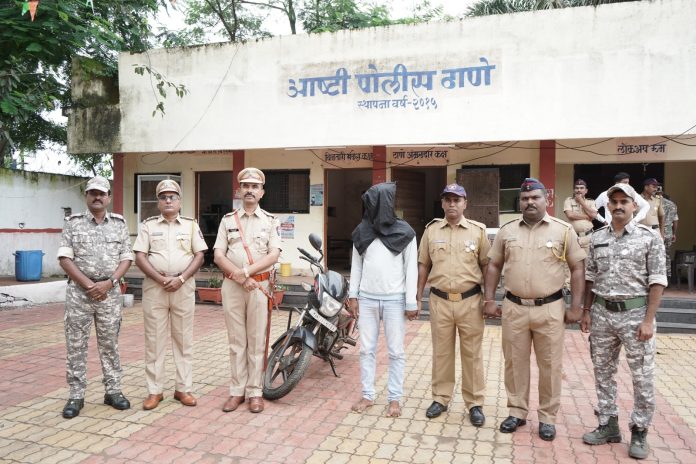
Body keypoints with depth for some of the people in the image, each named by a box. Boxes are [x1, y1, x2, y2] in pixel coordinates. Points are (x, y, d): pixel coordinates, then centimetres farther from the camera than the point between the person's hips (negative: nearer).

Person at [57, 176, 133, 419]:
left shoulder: (119, 223, 7)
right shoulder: (73, 223, 3)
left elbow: (126, 258, 3)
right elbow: (64, 259, -3)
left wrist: (108, 283, -10)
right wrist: (88, 284, -12)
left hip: (110, 291, 1)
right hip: (78, 291, -1)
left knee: (110, 344, 8)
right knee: (76, 345, 4)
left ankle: (113, 391, 17)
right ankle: (76, 396, 14)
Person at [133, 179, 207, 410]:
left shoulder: (191, 224, 7)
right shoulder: (148, 225, 6)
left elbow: (199, 256, 1)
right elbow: (140, 257, -1)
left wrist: (181, 279, -12)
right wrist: (161, 279, -13)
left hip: (183, 287, 0)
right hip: (154, 287, 0)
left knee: (183, 339, 5)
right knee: (154, 339, 4)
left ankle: (183, 388, 14)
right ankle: (154, 390, 13)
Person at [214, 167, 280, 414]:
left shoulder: (270, 221, 6)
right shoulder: (228, 220, 10)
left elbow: (273, 256, -5)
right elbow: (218, 256, 2)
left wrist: (246, 271, -15)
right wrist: (240, 277, -12)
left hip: (260, 285, -1)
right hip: (232, 285, 1)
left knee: (256, 340, 3)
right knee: (236, 340, 7)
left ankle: (255, 392, 11)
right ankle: (237, 391, 16)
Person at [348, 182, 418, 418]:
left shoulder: (404, 232, -3)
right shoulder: (362, 231, 4)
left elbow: (411, 268, -3)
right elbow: (356, 265, 9)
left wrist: (411, 302, -6)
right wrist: (353, 295, 6)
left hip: (394, 299, -2)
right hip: (367, 298, 3)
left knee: (395, 351, 5)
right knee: (367, 349, 9)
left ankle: (394, 398, 17)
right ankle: (367, 395, 21)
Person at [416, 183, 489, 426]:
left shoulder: (478, 231, 0)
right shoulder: (431, 230, 3)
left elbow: (487, 266, 4)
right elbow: (423, 266, 8)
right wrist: (417, 298, 6)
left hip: (470, 301, -1)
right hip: (440, 301, 1)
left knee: (472, 353, 8)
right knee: (441, 352, 11)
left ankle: (474, 403, 20)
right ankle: (441, 398, 25)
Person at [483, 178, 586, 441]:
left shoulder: (563, 230, -2)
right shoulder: (507, 231, 5)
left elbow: (578, 267, 0)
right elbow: (494, 265, 10)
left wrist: (576, 306, -4)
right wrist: (489, 300, 4)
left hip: (549, 308, -2)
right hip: (513, 308, 2)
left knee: (550, 365, 7)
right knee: (514, 362, 11)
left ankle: (547, 417, 23)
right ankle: (517, 412, 26)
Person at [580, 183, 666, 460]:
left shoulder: (649, 237, -5)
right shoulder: (597, 238, 6)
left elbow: (657, 281, -8)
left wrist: (648, 320, -13)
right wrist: (586, 312, 7)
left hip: (635, 313, -4)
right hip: (602, 313, 4)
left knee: (642, 377, 4)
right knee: (603, 372, 12)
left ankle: (639, 432, 20)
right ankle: (608, 425, 26)